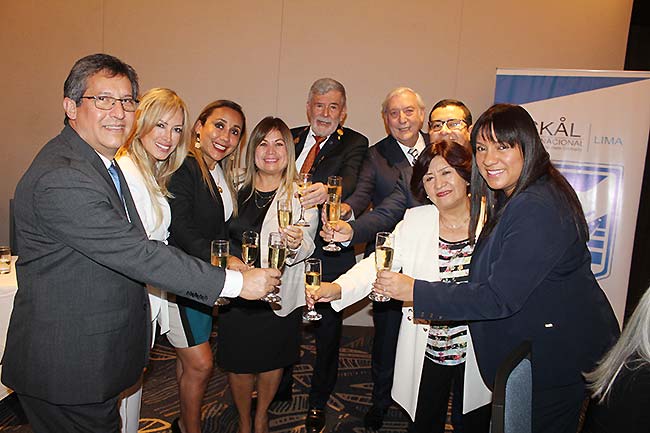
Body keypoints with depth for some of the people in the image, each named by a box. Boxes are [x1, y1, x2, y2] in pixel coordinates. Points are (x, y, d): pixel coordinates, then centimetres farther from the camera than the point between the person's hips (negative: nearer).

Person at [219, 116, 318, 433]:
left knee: (271, 359, 16)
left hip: (279, 292, -1)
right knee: (238, 362, 11)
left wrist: (296, 244, -36)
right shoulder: (237, 190, 3)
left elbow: (306, 246, -14)